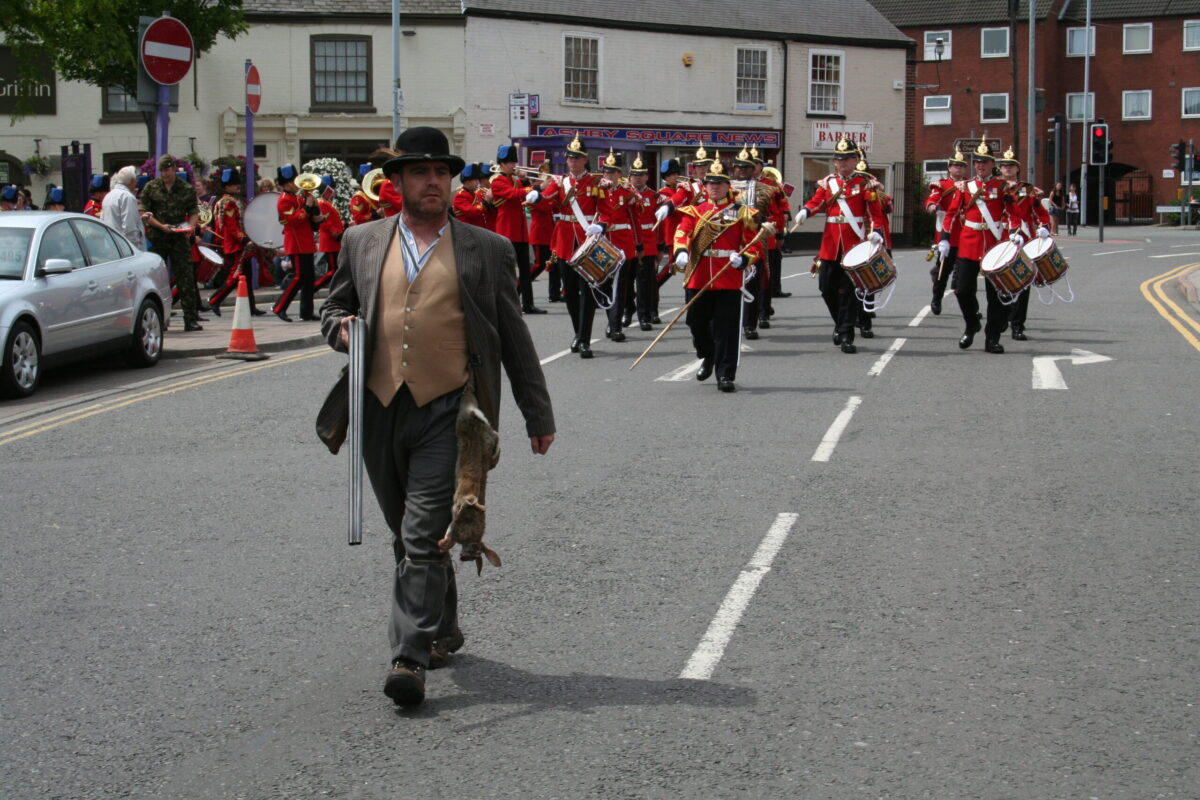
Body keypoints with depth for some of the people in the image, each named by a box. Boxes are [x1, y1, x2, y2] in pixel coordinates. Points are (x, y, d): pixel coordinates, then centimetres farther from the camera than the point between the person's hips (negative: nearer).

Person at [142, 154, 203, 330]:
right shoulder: (151, 187, 5)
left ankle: (191, 319, -4)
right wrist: (161, 226, -13)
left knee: (186, 278, -5)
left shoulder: (186, 189, 7)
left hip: (180, 238, 0)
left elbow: (194, 212, 10)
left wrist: (190, 227, -11)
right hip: (157, 238, 0)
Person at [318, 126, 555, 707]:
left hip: (449, 411, -4)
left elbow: (514, 338, 10)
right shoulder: (362, 243, 11)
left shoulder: (487, 250, 6)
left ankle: (411, 658, -12)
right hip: (381, 412, 4)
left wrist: (538, 416, 11)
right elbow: (333, 309, 23)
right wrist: (341, 328, -2)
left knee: (424, 536, -13)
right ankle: (443, 630, 34)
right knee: (407, 535, 15)